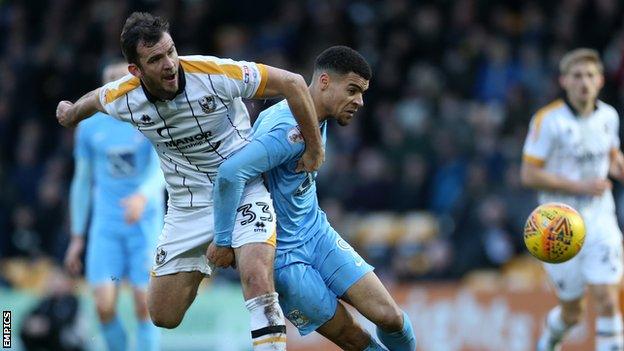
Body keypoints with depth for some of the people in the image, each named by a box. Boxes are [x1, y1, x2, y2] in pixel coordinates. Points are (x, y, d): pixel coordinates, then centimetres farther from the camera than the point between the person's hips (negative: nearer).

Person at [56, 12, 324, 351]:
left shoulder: (214, 74, -24)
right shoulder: (122, 100, -13)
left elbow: (293, 84, -17)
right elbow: (94, 99, 14)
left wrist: (314, 149, -10)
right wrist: (72, 112, 35)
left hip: (243, 190, -4)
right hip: (187, 205, 4)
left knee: (258, 281, -28)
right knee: (163, 317, 5)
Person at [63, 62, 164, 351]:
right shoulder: (90, 126, 7)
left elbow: (162, 169, -17)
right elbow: (82, 181, 15)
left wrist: (142, 196, -38)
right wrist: (77, 238, 14)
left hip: (145, 222, -2)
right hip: (106, 224, 2)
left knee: (144, 305, -6)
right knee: (104, 304, -10)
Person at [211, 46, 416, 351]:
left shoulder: (315, 118, 4)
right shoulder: (290, 130, -26)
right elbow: (230, 172, -36)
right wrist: (223, 240, -27)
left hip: (317, 234, 8)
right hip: (282, 254, -8)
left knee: (389, 317, -5)